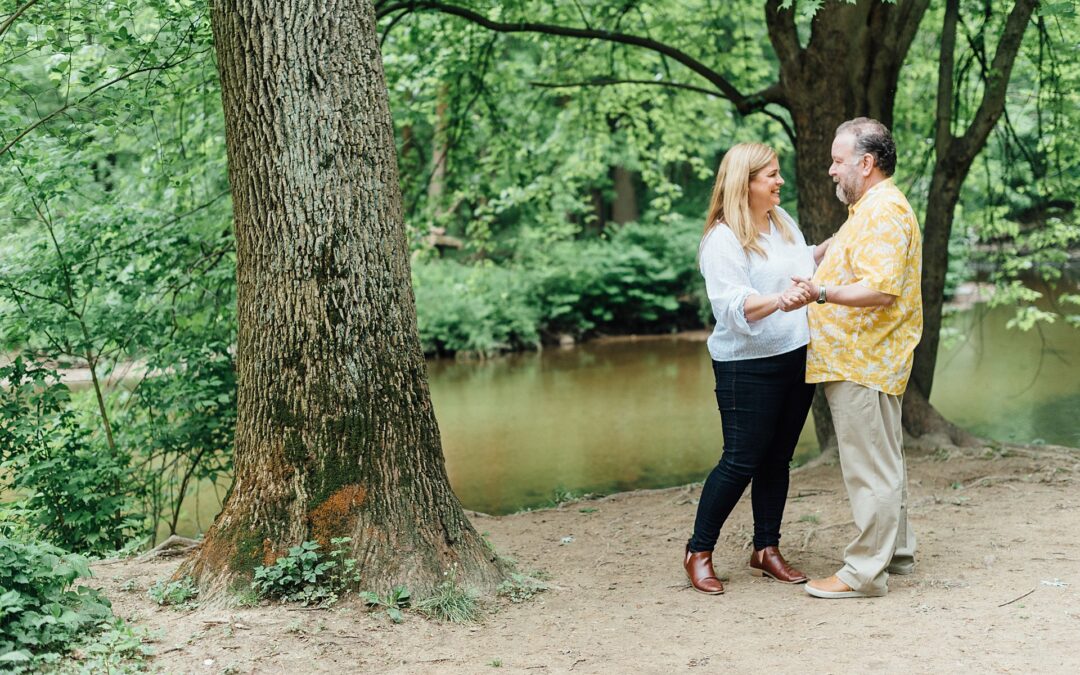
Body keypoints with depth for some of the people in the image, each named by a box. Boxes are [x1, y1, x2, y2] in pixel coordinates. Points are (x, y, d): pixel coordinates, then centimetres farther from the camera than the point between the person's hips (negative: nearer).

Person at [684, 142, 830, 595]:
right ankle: (699, 552, 8)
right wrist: (778, 300, -42)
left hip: (796, 355, 8)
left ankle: (766, 550, 21)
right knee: (741, 461, -5)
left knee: (778, 458, 11)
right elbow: (734, 306, -26)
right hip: (749, 366, -8)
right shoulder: (722, 240, -15)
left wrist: (831, 247, 15)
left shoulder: (782, 220, 10)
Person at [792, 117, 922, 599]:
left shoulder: (883, 212, -18)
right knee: (882, 462, 18)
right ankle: (896, 552, 29)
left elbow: (881, 289, -28)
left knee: (869, 466, -6)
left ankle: (865, 572, -2)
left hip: (861, 365, -11)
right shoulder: (872, 209, 18)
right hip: (863, 360, 11)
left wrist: (822, 293, -35)